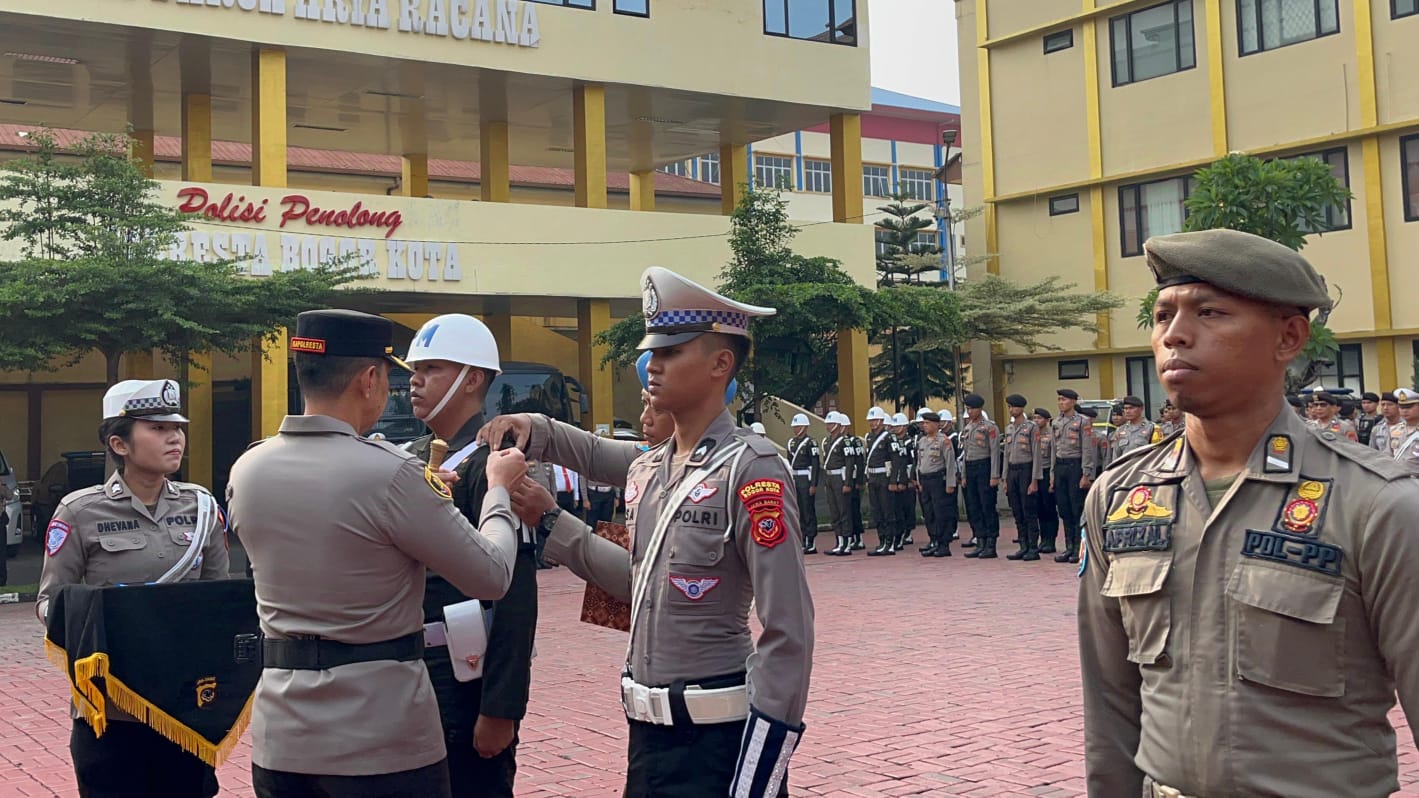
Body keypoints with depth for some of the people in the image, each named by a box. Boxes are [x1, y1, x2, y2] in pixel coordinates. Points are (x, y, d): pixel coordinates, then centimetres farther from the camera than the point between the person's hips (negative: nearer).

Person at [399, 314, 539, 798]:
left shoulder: (490, 462, -14)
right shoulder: (408, 458, 10)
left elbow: (515, 597, -19)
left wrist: (500, 710, -21)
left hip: (463, 679, -8)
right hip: (405, 670, 8)